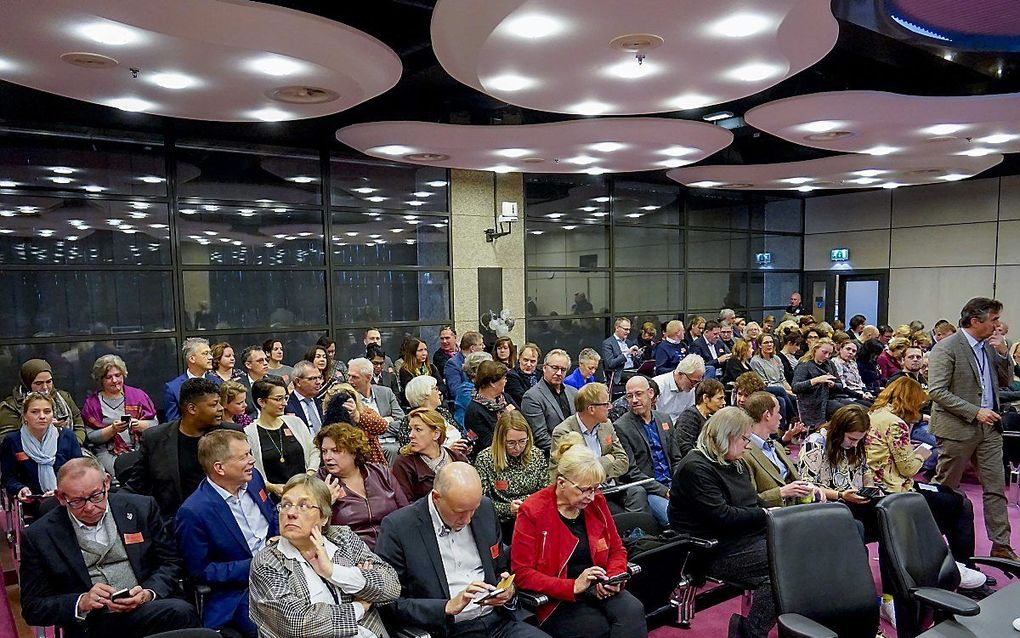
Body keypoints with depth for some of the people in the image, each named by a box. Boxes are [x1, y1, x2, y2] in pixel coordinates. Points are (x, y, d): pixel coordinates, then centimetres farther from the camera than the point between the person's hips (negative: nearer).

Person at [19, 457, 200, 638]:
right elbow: (32, 608, 5)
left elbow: (170, 562, 10)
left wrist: (149, 594, -10)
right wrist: (81, 603, -13)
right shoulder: (38, 536, 3)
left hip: (150, 607, 3)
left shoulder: (141, 508, 5)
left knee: (181, 612, -35)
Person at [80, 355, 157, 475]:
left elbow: (155, 424, 6)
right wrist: (112, 430, -14)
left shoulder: (138, 395, 12)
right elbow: (91, 437, 2)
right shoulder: (92, 403, 10)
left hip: (140, 448, 1)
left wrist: (139, 425, -13)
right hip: (108, 452, -1)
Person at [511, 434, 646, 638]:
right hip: (555, 598, -5)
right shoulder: (532, 512, -11)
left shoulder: (596, 502, 4)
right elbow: (522, 573, -13)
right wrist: (573, 587, -22)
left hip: (598, 590, 5)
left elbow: (617, 549, 15)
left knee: (633, 611, -25)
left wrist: (614, 578, -7)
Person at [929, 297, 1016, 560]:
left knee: (996, 488, 6)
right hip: (958, 428, -6)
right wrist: (975, 412, -21)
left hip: (989, 426, 7)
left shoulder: (989, 346, 10)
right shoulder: (945, 349, -13)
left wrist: (1002, 353, 1)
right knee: (945, 487, 6)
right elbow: (937, 391, -18)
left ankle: (1001, 545, 12)